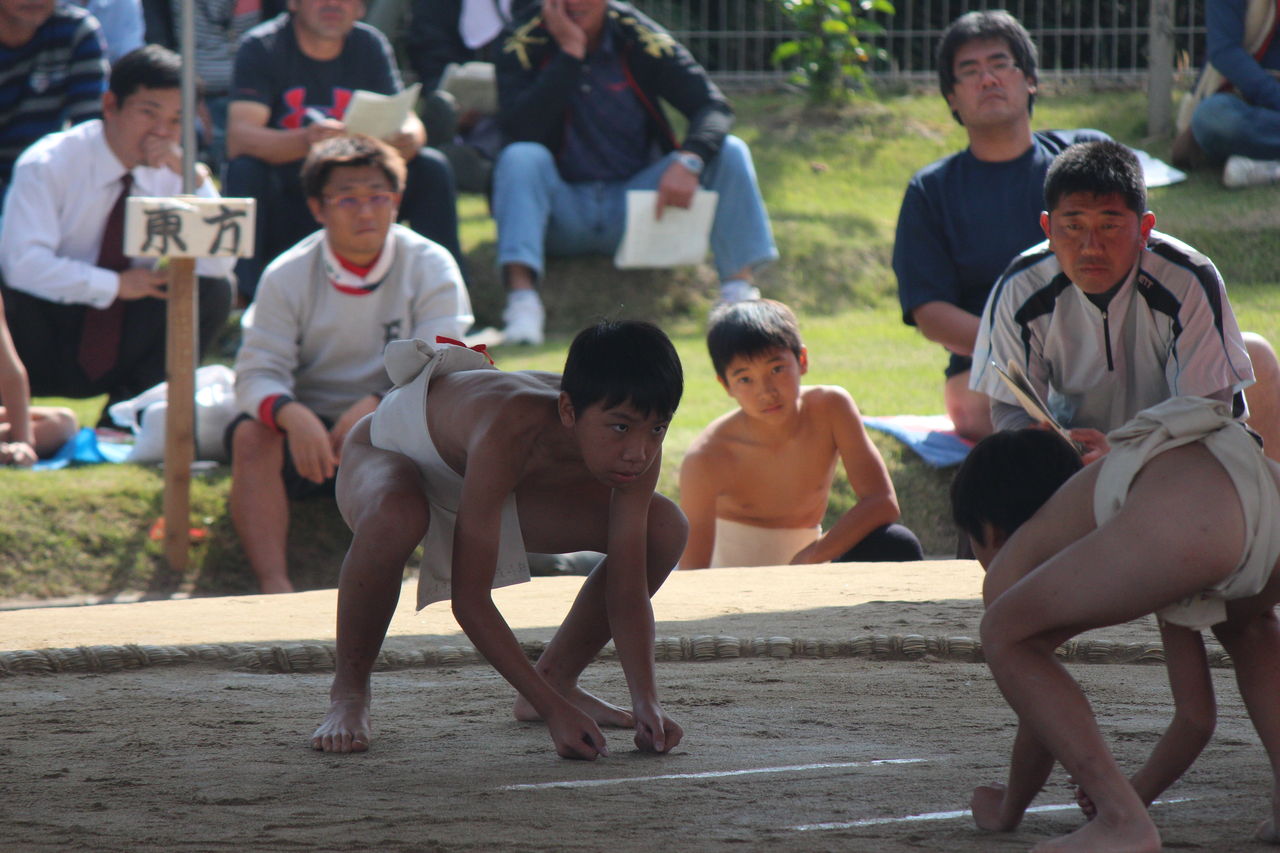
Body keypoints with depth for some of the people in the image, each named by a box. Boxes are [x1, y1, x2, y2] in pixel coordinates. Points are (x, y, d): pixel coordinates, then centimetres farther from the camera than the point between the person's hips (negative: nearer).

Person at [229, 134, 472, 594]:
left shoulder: (430, 268, -6)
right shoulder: (287, 276, -5)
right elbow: (258, 372, -13)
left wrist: (377, 406, -35)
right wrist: (289, 414, -37)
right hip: (308, 432, 0)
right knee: (250, 435, -31)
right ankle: (274, 585, -47)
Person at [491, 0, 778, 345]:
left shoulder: (637, 36, -4)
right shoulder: (526, 42, -9)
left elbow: (714, 107, -10)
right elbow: (520, 131, -24)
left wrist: (689, 161, -30)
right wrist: (569, 53, -24)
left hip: (634, 207, 2)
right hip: (564, 212, -2)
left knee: (730, 152, -15)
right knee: (521, 158, -31)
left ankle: (739, 287, -24)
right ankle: (523, 300, -44)